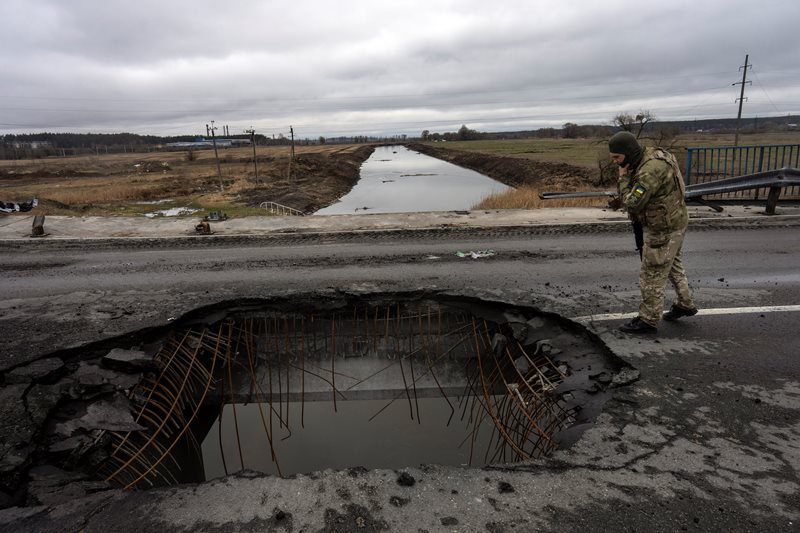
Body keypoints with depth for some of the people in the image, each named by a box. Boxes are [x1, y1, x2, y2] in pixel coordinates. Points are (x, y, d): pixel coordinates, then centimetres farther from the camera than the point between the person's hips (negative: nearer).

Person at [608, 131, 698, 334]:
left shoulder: (650, 170, -30)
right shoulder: (652, 154, 2)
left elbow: (631, 204, -29)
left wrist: (623, 178, -20)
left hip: (665, 229, -10)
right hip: (676, 221, 10)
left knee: (652, 275, 1)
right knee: (672, 266, 25)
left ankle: (649, 320, 13)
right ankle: (685, 304, 42)